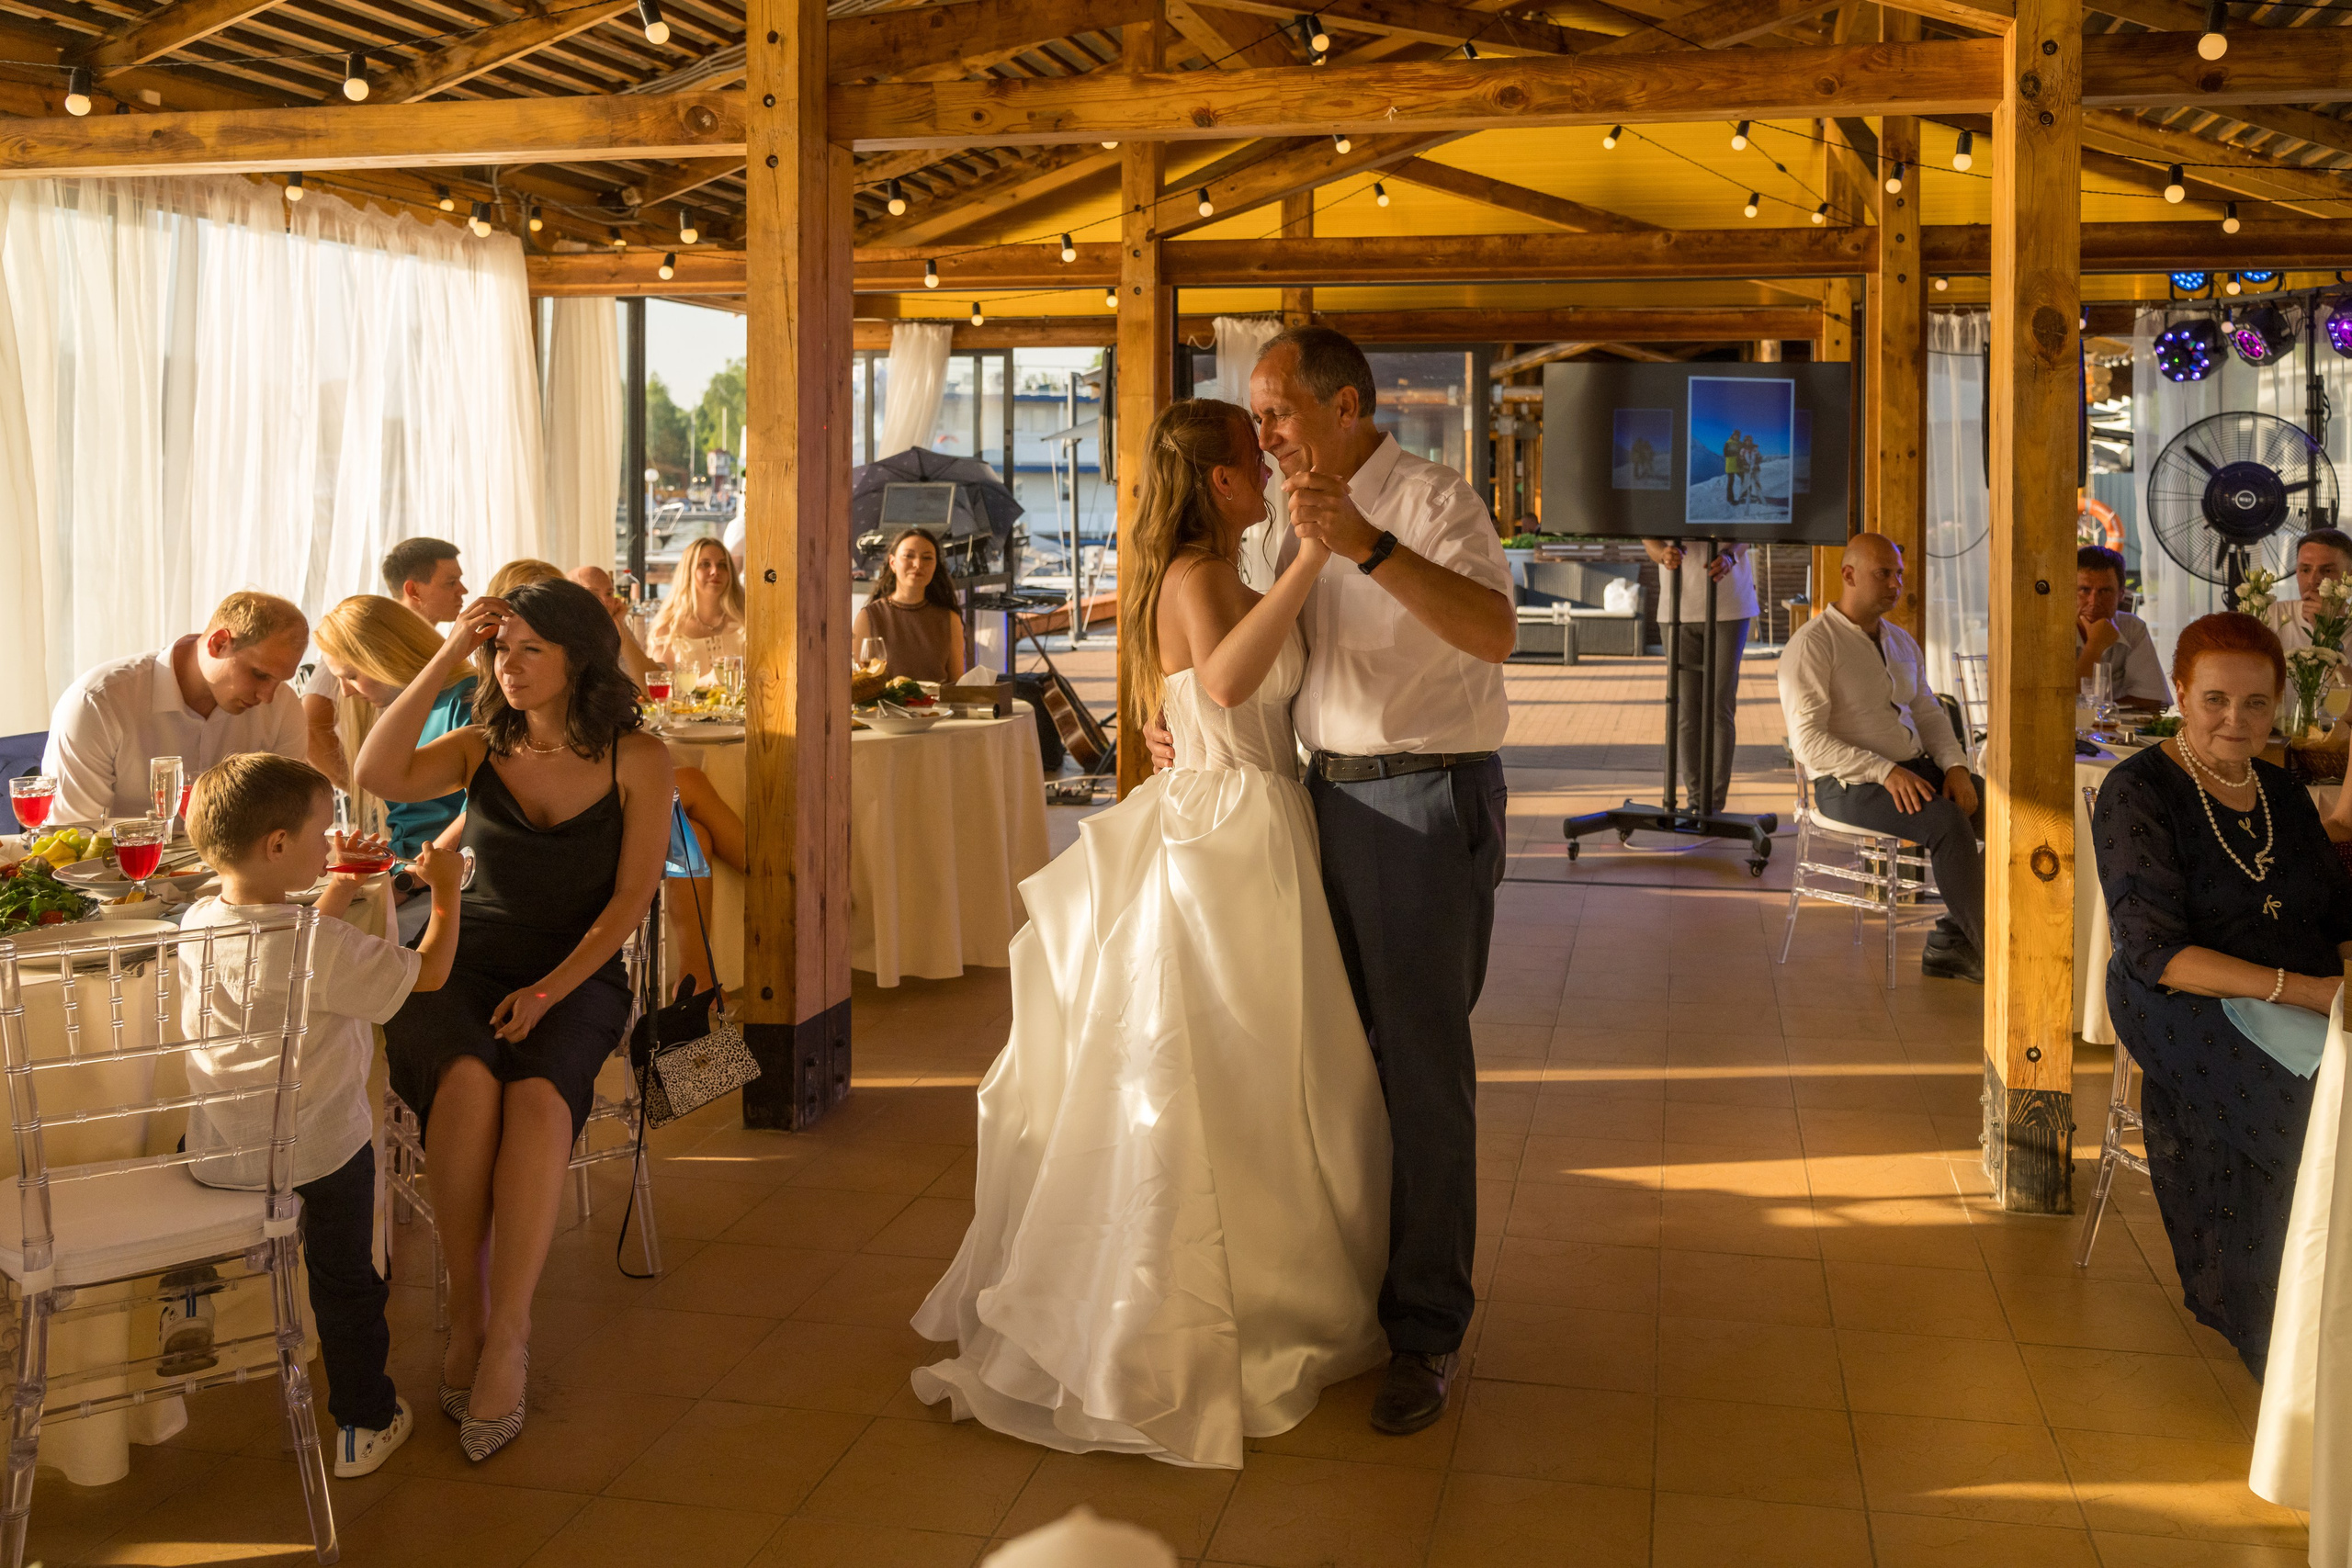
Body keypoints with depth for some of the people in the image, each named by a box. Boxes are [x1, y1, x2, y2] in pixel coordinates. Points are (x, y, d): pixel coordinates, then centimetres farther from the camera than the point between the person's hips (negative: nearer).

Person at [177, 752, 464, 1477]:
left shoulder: (197, 924, -3)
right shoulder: (327, 948, -24)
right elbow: (428, 972, -14)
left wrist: (336, 891, 23)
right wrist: (445, 890, -1)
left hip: (213, 1154, 5)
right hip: (318, 1151, -5)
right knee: (345, 1281, 14)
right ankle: (364, 1423, 27)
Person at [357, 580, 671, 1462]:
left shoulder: (635, 760, 1)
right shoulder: (481, 749, 7)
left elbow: (633, 895, -3)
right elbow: (377, 776, -11)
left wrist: (550, 988, -14)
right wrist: (446, 659, -11)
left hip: (576, 976, -1)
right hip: (466, 967, 1)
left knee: (537, 1098, -33)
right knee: (467, 1081, -32)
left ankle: (506, 1337, -26)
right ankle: (467, 1312, -19)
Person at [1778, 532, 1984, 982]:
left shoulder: (1901, 642, 17)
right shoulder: (1811, 645, -10)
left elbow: (1928, 714, 16)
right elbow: (1809, 741, -18)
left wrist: (1956, 767, -4)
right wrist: (1886, 772, -26)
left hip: (1915, 770, 8)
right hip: (1848, 785, -8)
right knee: (1947, 821, -31)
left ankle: (1953, 941, -8)